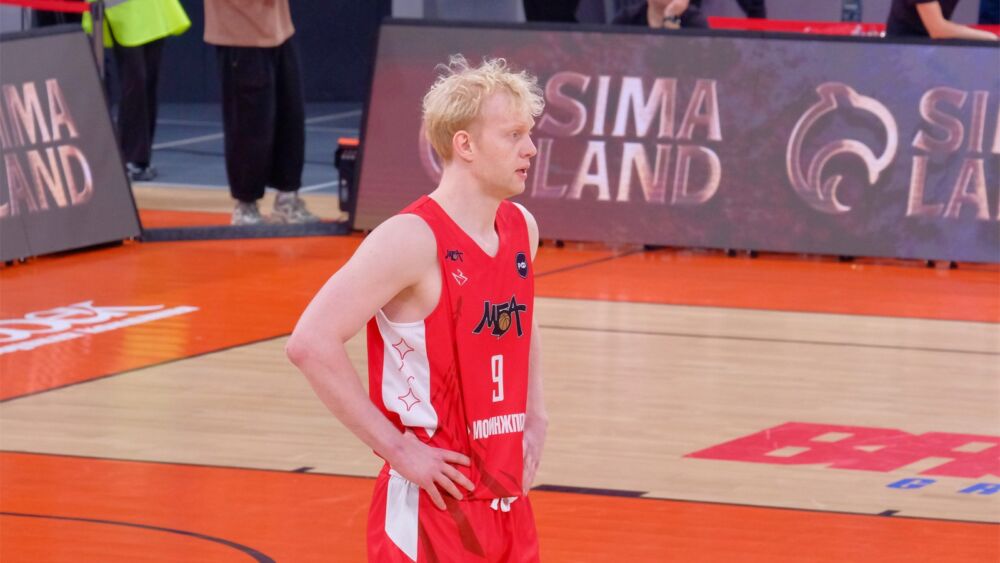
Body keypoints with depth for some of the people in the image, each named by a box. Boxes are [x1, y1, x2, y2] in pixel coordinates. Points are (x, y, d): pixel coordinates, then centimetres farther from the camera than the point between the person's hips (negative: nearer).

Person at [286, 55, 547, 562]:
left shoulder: (521, 229, 8)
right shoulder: (413, 240, -16)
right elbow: (311, 343, -23)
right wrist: (397, 448, -19)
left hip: (506, 501, 8)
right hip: (431, 504, -8)